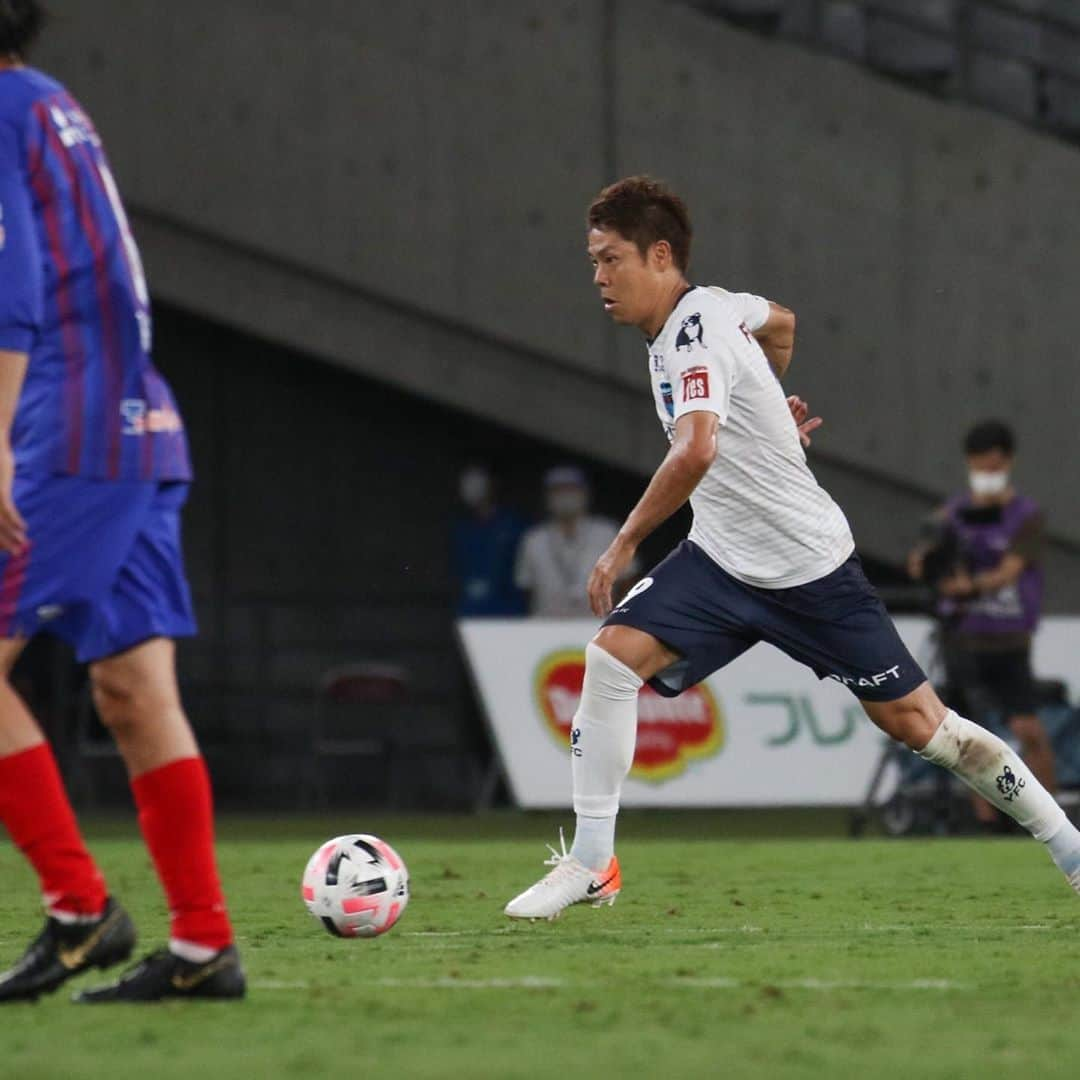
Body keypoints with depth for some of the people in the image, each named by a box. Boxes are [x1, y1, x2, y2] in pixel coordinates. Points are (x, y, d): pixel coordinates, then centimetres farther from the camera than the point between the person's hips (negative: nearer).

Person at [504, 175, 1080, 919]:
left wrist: (624, 544, -29)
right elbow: (781, 322, 27)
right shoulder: (712, 306, 4)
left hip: (808, 563, -8)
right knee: (614, 653, -14)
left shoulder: (694, 334, -23)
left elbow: (695, 451, -39)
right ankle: (591, 864, -13)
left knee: (915, 721, -1)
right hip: (723, 558, 8)